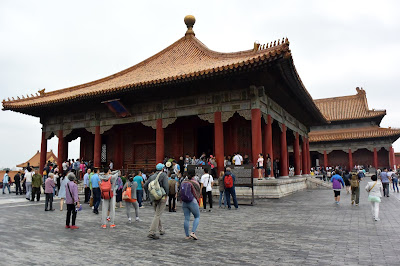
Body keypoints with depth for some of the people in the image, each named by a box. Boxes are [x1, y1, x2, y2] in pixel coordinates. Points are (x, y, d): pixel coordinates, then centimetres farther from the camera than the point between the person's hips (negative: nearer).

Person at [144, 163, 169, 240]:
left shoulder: (152, 176, 10)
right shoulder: (163, 175, -5)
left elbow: (145, 185, 5)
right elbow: (166, 185, -16)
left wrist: (149, 194, 13)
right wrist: (166, 194, -5)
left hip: (154, 198, 6)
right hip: (162, 197, -6)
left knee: (157, 214, 19)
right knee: (157, 215, -7)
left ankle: (161, 230, 31)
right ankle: (151, 233, -13)